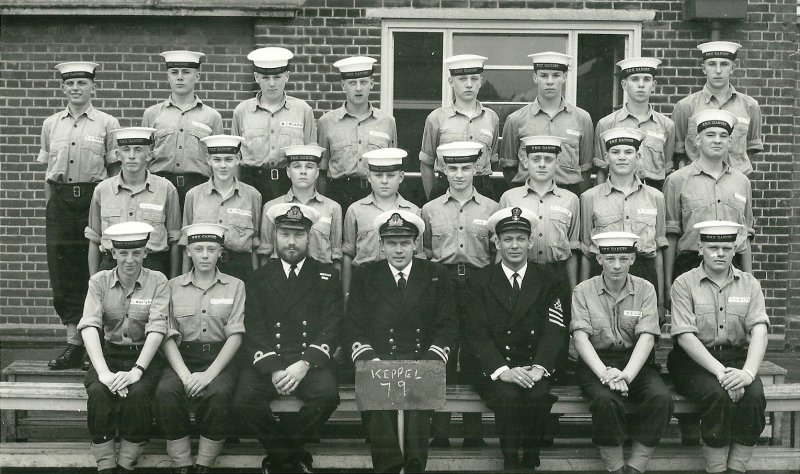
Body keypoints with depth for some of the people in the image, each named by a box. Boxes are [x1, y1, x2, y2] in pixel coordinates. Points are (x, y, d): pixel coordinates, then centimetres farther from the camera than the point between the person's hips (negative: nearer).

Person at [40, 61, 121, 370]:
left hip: (93, 197, -3)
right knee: (63, 269, 1)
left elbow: (115, 169, 3)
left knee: (94, 270, -1)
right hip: (60, 200, 3)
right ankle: (74, 341, 8)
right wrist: (50, 206, 10)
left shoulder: (107, 124, 3)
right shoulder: (51, 124, 13)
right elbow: (46, 170, 16)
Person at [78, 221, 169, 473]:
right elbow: (89, 326, -11)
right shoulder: (99, 281, 2)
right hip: (109, 353, 1)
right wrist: (103, 371, -26)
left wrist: (137, 371, -26)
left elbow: (157, 329, -13)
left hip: (145, 356, -1)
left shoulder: (157, 281, -2)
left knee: (137, 392, -31)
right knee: (98, 391, -29)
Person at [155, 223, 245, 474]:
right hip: (182, 357, 1)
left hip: (220, 359, -1)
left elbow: (235, 336, -1)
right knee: (166, 392, -30)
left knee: (218, 394, -33)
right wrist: (185, 374, -16)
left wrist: (209, 374, -15)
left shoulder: (235, 286, 8)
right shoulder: (173, 286, 10)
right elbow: (168, 336, 2)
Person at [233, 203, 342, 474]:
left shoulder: (327, 277, 10)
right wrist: (273, 369, -15)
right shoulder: (258, 279, 12)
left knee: (327, 394, -32)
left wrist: (304, 365, -16)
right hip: (268, 362, 1)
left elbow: (330, 329, 0)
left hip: (311, 361, -1)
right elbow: (254, 330, 2)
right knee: (244, 399, -29)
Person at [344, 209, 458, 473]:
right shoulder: (364, 276, 13)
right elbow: (353, 329, 7)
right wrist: (372, 361, -11)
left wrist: (428, 363, -9)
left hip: (423, 362, 0)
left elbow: (448, 327, 7)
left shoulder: (437, 275, 13)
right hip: (377, 360, 0)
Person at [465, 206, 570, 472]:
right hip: (493, 369, -1)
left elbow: (554, 331, -1)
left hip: (534, 369, 1)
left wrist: (538, 368, -19)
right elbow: (478, 333, -4)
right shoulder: (479, 282, 6)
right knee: (508, 396, -31)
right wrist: (502, 370, -20)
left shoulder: (547, 283, 10)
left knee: (537, 395, -30)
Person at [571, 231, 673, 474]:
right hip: (596, 362, -1)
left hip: (636, 362, 2)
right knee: (606, 400, -33)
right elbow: (580, 337, -8)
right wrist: (604, 372, -24)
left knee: (661, 397, -28)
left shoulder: (645, 289, 6)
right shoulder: (583, 291, 3)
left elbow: (647, 336, -6)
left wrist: (628, 373, -23)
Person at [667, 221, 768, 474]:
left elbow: (759, 331, -5)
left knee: (754, 394, -27)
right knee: (719, 394, -31)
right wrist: (720, 370, -22)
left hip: (737, 357, 3)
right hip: (694, 361, -3)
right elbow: (685, 336, -11)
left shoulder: (749, 284, 7)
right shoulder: (684, 284, -1)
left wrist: (748, 372, -23)